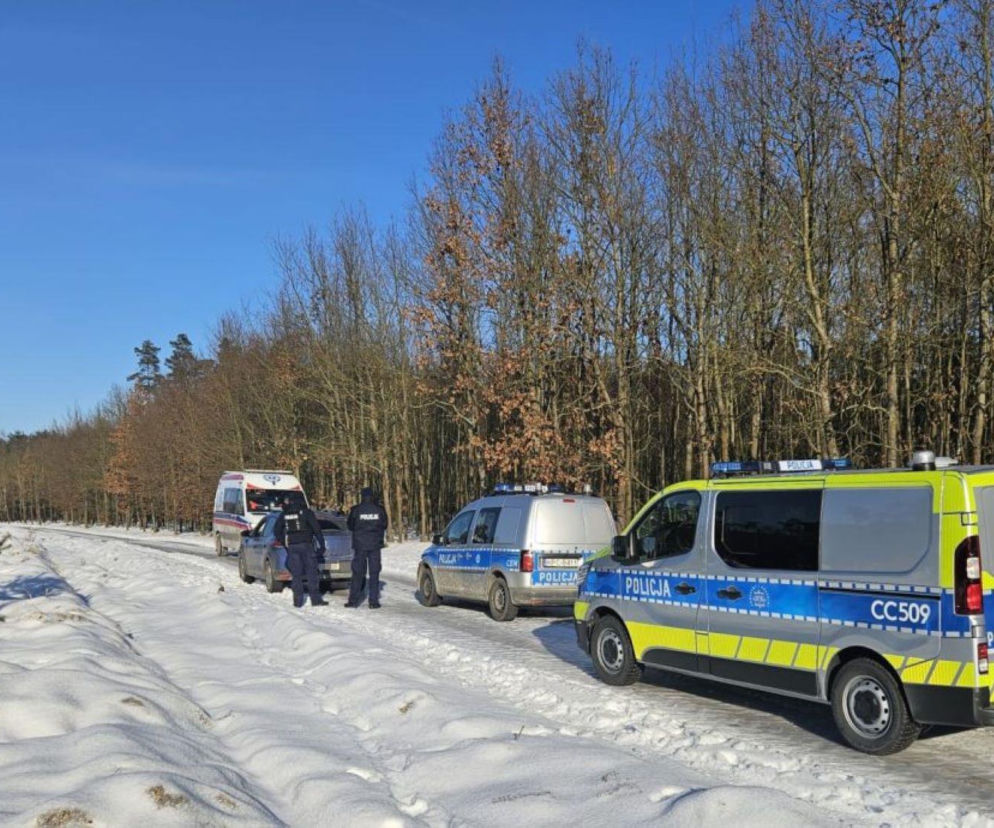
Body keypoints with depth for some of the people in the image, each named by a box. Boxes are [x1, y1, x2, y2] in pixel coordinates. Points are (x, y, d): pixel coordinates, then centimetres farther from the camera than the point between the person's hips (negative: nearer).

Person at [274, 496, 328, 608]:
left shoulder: (283, 515, 8)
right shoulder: (305, 512, -1)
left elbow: (276, 531, 11)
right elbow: (316, 528, -6)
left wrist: (284, 542, 19)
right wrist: (321, 544, -1)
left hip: (292, 547, 2)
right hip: (306, 544, -2)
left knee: (296, 574, 6)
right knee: (312, 572, 1)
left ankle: (298, 601, 4)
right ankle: (316, 599, -1)